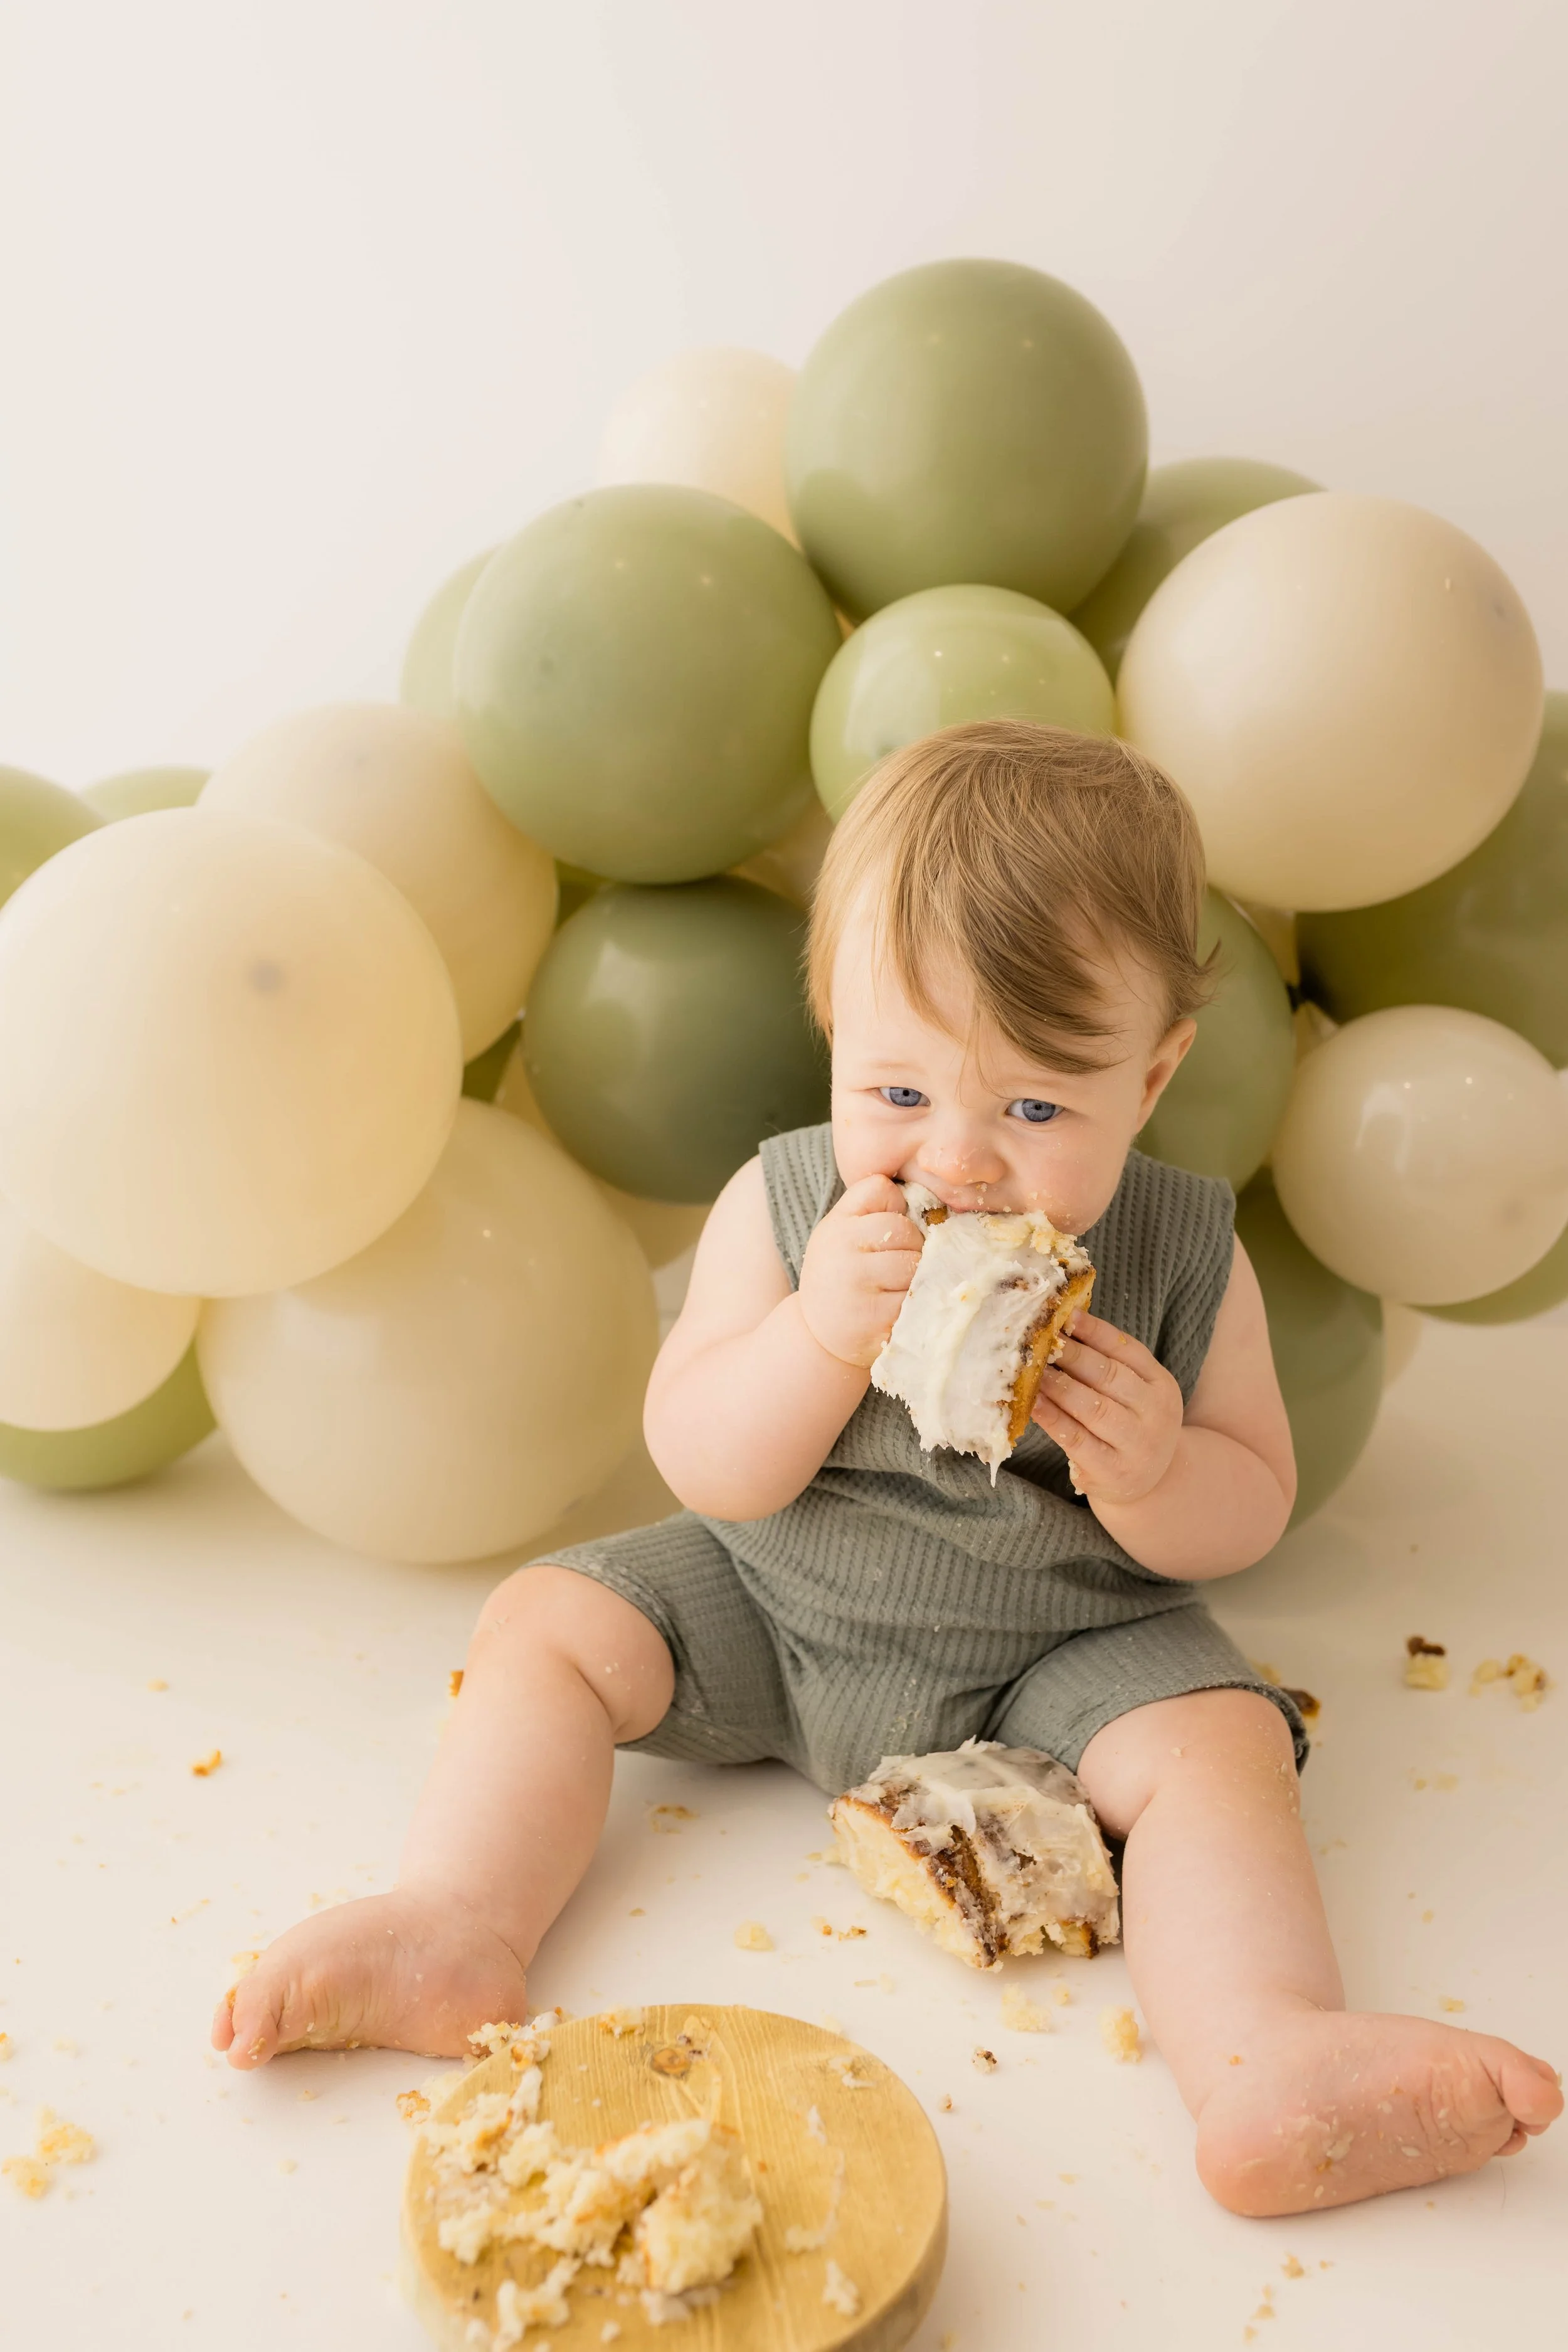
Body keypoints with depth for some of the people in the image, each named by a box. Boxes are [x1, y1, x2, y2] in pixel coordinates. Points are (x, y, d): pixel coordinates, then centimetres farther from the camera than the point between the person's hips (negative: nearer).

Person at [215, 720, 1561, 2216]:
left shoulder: (1187, 1258, -13)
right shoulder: (782, 1206, -13)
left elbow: (1251, 1506, -5)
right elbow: (704, 1472, -15)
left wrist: (1155, 1480, -29)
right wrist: (819, 1333, -34)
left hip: (1063, 1652, -1)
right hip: (770, 1613, 2)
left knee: (1220, 1743, -24)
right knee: (547, 1624, -9)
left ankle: (1268, 2063, -34)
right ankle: (458, 1924, -17)